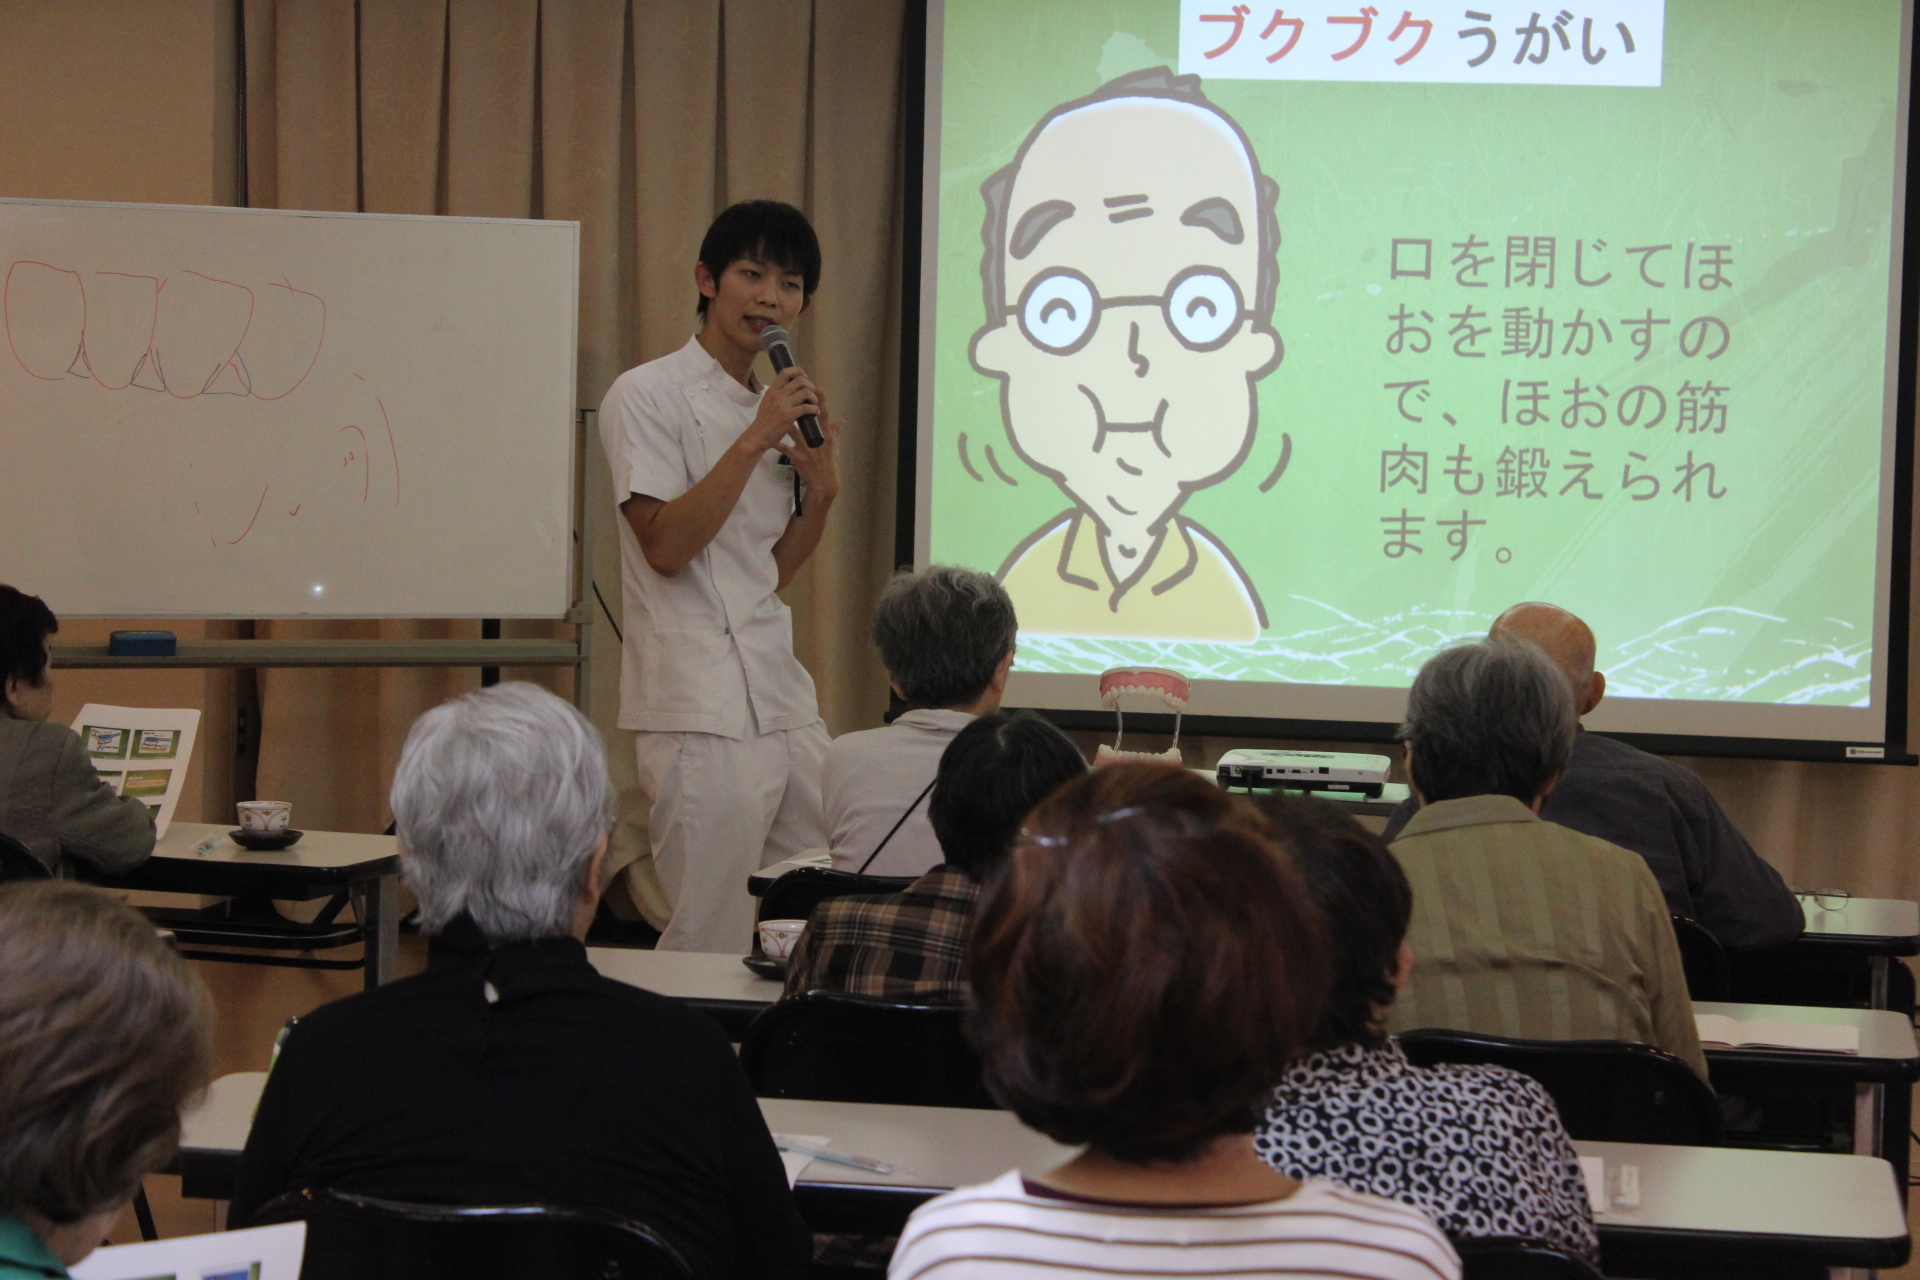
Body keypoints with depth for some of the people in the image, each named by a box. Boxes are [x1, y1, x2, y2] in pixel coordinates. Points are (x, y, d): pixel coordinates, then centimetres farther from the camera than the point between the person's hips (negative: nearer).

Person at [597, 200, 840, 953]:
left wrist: (821, 488, 2)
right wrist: (754, 442, -17)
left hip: (783, 702, 8)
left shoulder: (775, 407, 18)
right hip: (700, 714, -8)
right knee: (712, 945, -7)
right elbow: (666, 545, -15)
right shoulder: (647, 396, -5)